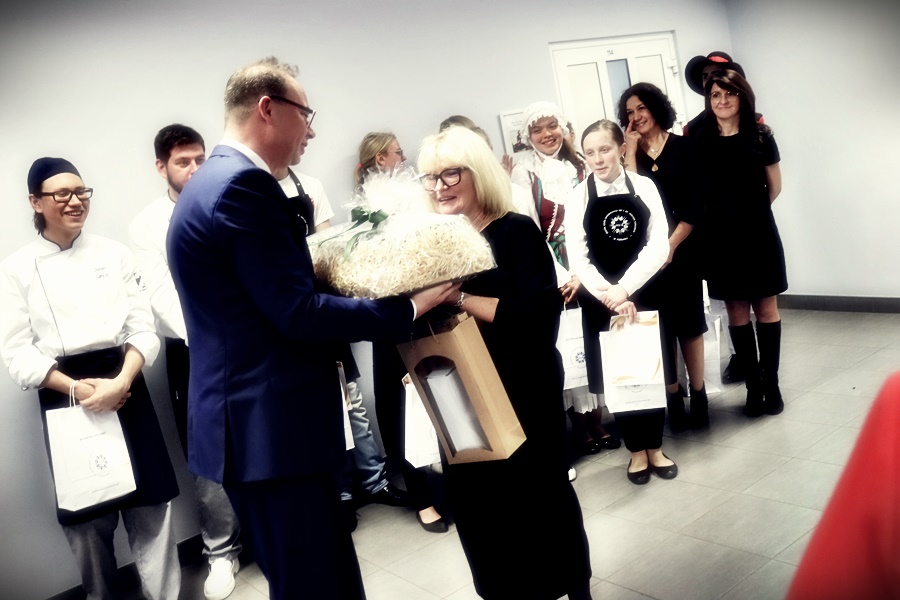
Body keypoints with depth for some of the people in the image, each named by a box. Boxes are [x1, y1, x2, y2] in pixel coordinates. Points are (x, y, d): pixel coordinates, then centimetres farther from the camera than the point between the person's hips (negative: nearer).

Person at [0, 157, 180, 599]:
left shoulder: (114, 253, 5)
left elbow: (143, 328, 1)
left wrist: (121, 381, -15)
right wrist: (77, 388, -14)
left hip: (125, 387, 1)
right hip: (64, 399, 0)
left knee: (148, 501, 1)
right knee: (85, 512, 9)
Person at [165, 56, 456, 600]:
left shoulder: (217, 180, 15)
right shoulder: (244, 184, -18)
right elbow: (297, 313, -21)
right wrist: (409, 307, -14)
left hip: (260, 422, 10)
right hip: (272, 427, -10)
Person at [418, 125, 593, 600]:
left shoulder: (516, 232, -9)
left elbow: (540, 313, -21)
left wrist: (460, 299, -26)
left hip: (523, 396, -4)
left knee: (540, 498, 10)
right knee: (480, 510, 12)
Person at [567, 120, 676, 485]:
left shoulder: (645, 187, -2)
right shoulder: (578, 197, -4)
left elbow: (659, 246, -9)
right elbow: (578, 259, -8)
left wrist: (625, 288, -20)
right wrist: (609, 295, -21)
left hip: (644, 295, 1)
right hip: (601, 302, 0)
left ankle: (655, 447, 27)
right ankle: (636, 450, 24)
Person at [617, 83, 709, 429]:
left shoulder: (683, 147, 3)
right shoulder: (628, 154, 7)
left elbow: (695, 204, -2)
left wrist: (671, 244, -9)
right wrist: (631, 151, -7)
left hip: (681, 249, -1)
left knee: (689, 323, 6)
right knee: (660, 326, 3)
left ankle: (698, 394, 17)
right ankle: (673, 398, 13)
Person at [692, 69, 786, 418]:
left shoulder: (760, 135, -1)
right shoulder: (699, 141, -1)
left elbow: (774, 187, 7)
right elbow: (694, 191, 5)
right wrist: (725, 213, 4)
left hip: (759, 233, 0)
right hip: (721, 237, 1)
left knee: (766, 308, 5)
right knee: (736, 312, 6)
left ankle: (771, 384, 16)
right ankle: (752, 386, 17)